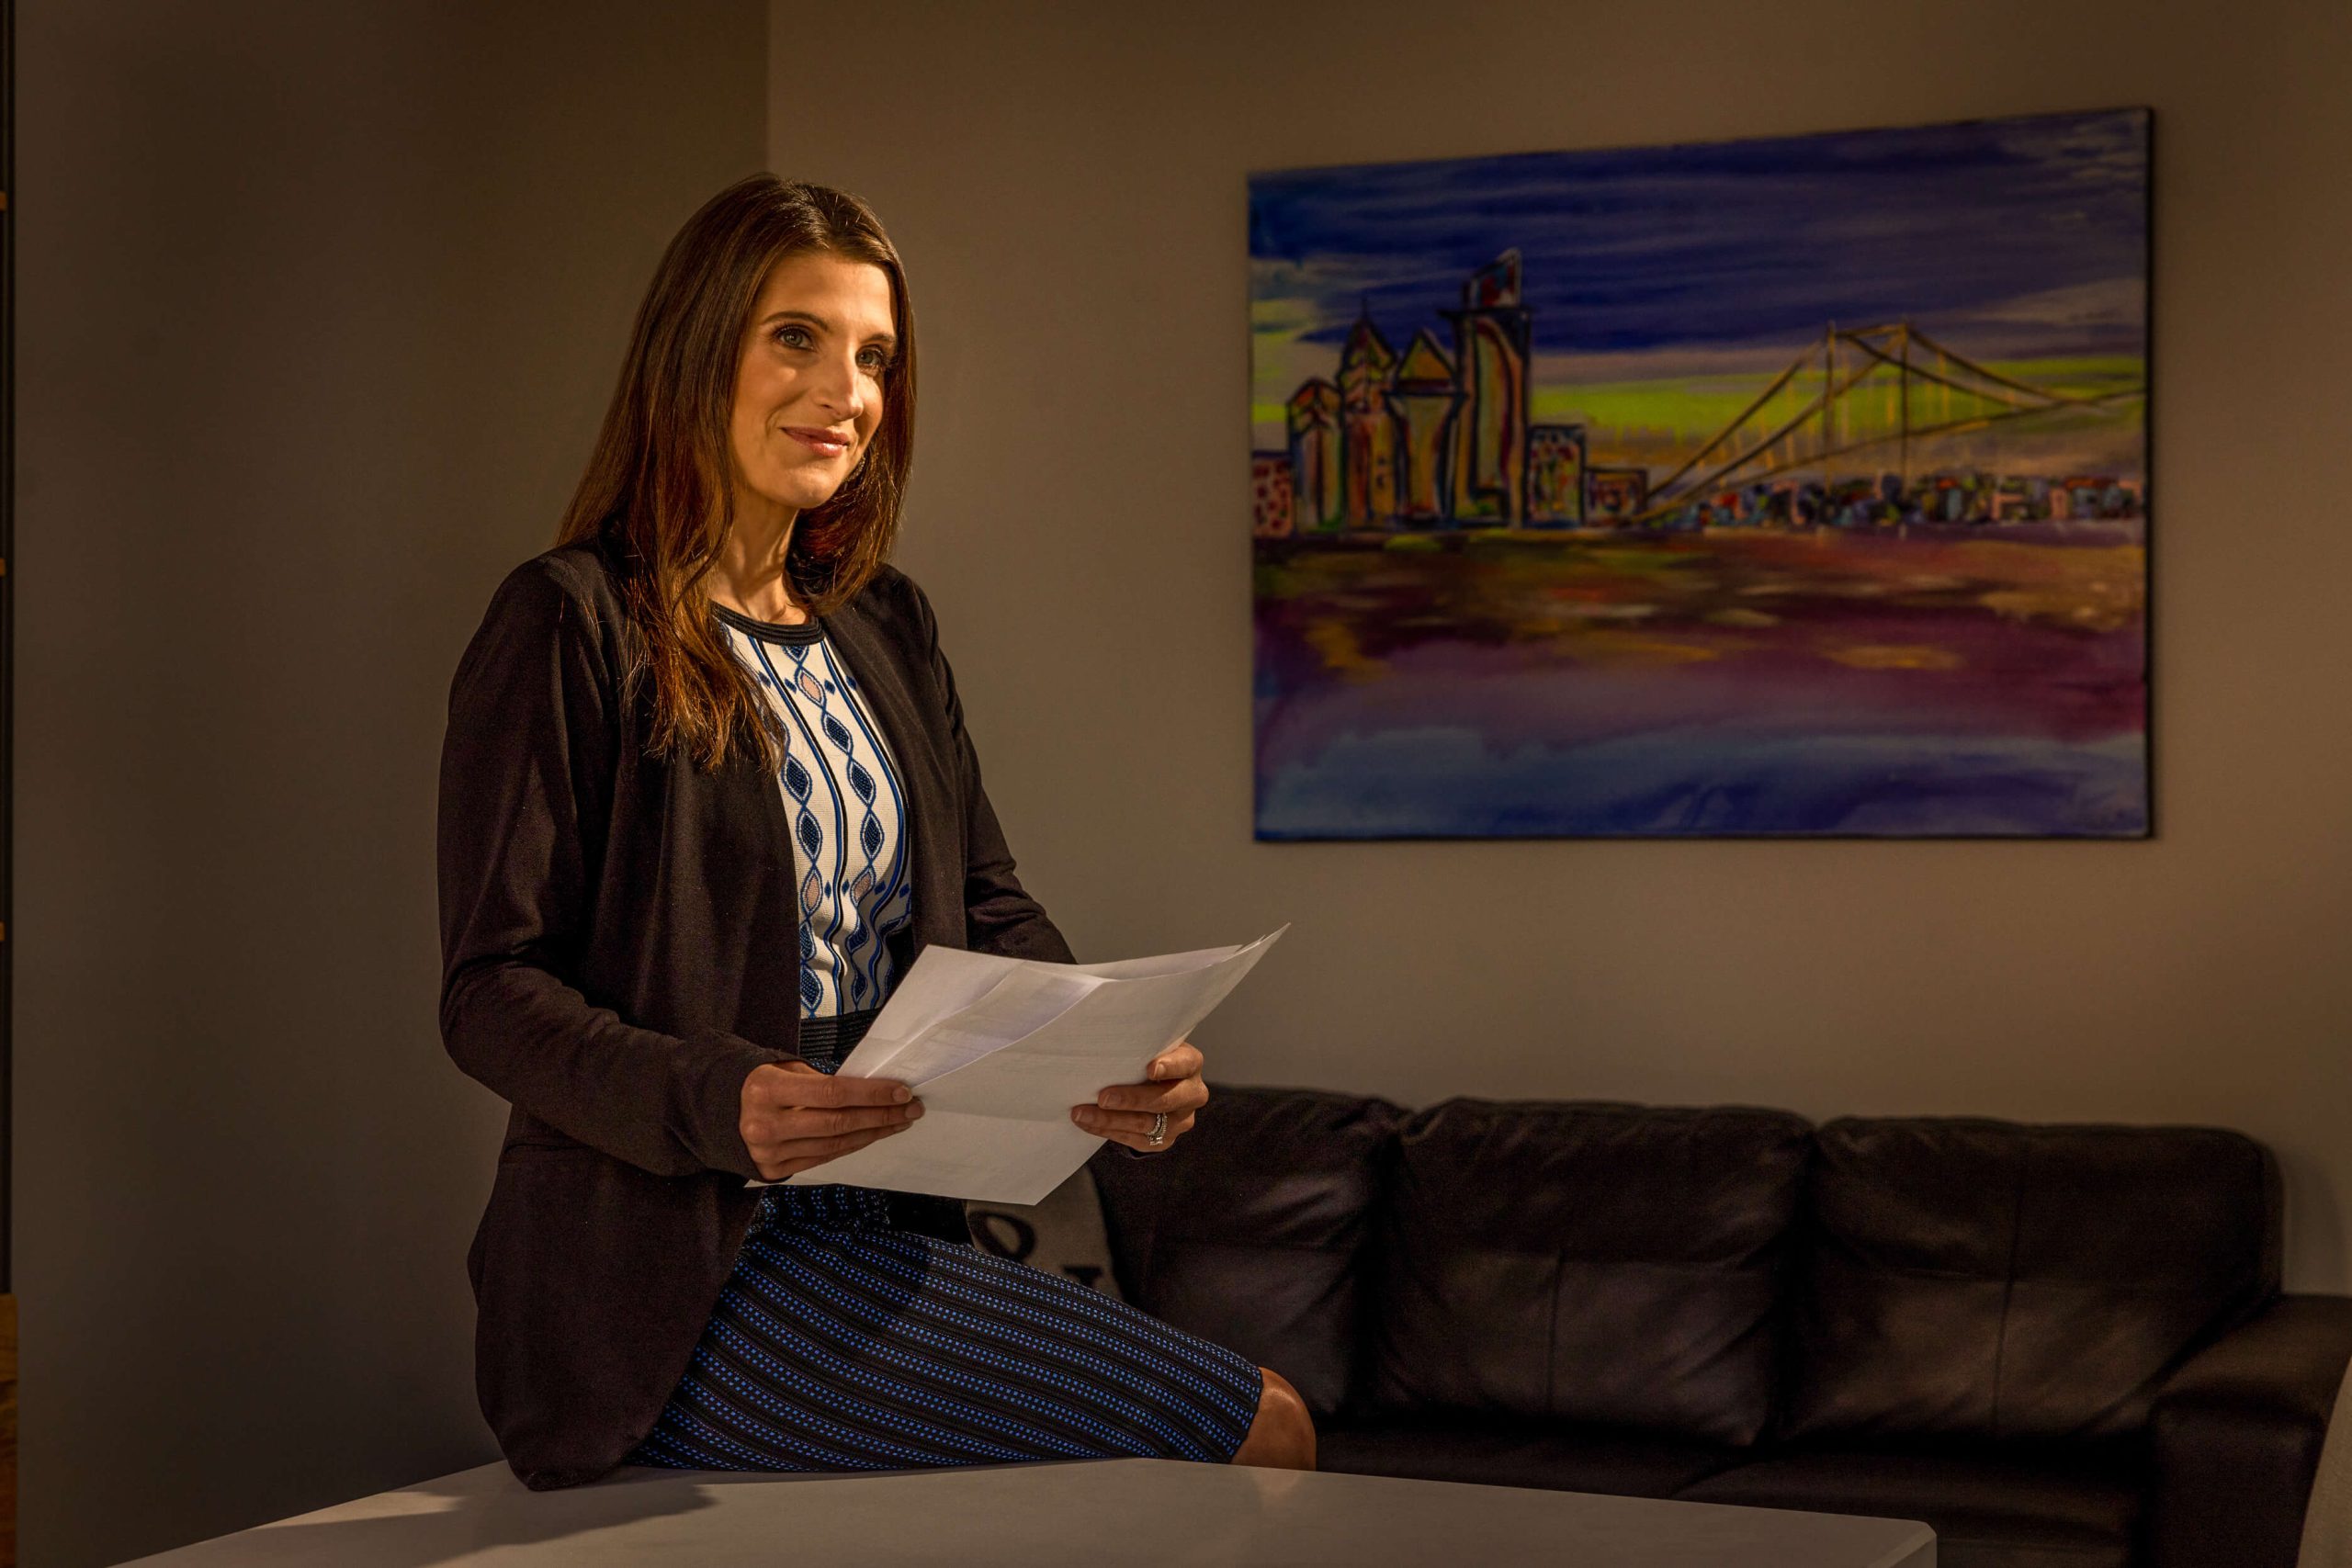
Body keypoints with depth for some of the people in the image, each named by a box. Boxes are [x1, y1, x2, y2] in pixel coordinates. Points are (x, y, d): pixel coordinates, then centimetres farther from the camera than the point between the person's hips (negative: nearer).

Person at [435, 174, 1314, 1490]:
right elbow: (491, 989, -11)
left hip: (877, 1233, 7)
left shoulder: (886, 627, 17)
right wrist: (719, 1103, -28)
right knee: (1261, 1431, -17)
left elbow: (990, 913, 14)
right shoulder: (572, 626, -6)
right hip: (676, 1272, -7)